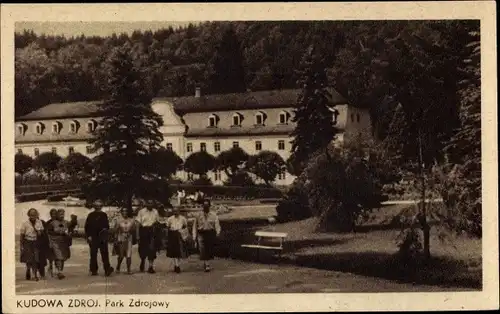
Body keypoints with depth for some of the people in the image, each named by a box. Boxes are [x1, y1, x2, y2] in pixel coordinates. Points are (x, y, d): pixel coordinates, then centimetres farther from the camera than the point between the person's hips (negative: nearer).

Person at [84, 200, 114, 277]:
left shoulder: (104, 215, 12)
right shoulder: (91, 215, 6)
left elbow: (107, 225, 18)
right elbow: (87, 227, 5)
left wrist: (105, 229, -4)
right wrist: (88, 236, -4)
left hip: (102, 238, 1)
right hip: (93, 238, -1)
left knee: (105, 253, -7)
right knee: (93, 254, 3)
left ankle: (107, 270, -11)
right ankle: (93, 270, 9)